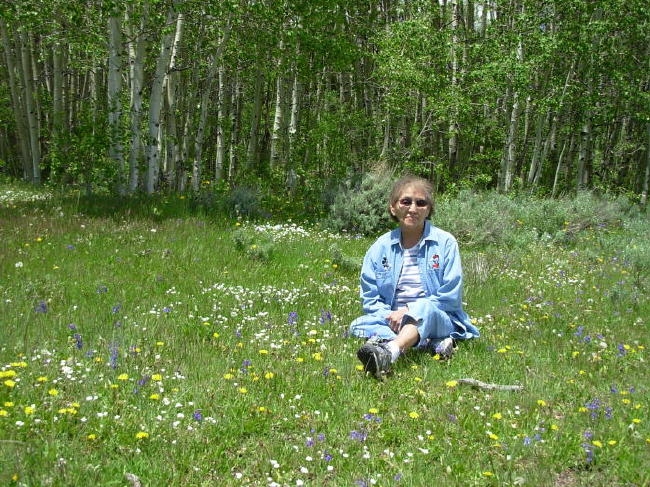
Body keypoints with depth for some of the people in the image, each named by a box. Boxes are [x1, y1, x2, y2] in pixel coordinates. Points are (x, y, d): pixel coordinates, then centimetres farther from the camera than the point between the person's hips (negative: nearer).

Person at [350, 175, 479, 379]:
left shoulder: (445, 242, -2)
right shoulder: (380, 247, 5)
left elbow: (450, 297, -6)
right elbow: (370, 299, 5)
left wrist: (408, 311, -16)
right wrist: (390, 316, -17)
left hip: (438, 319, -3)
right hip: (392, 318, 4)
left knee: (424, 308, -37)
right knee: (358, 326, -24)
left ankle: (389, 353, -66)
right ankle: (432, 345, -33)